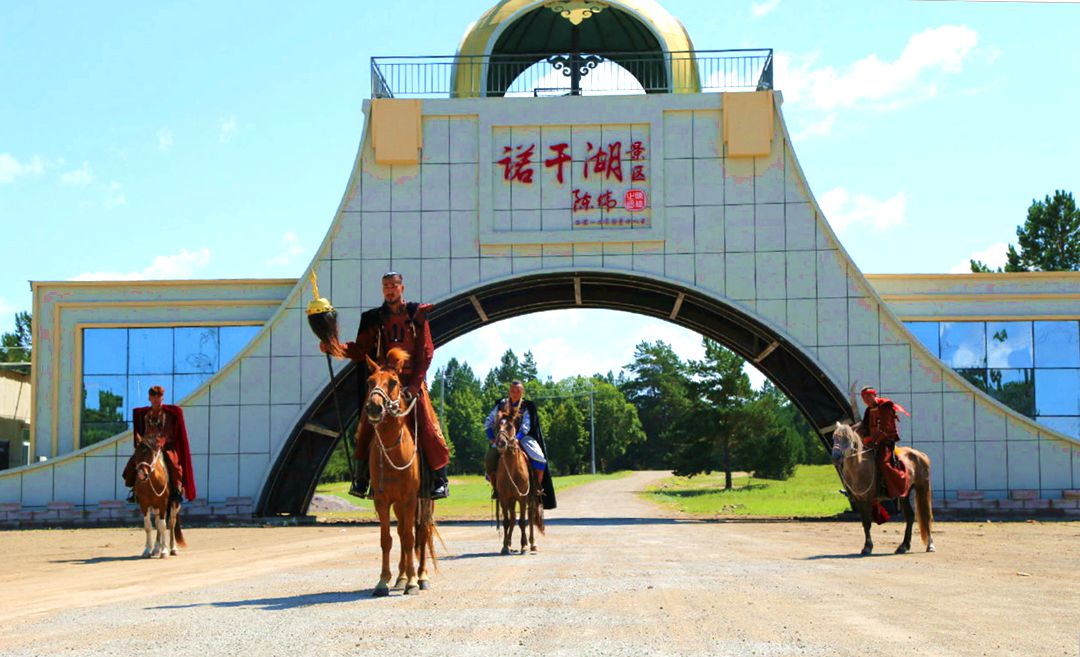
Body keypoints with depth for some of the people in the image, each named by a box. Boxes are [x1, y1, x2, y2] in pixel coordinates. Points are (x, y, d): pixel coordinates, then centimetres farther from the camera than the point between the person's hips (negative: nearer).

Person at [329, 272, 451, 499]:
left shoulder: (417, 315, 3)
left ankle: (440, 480, 3)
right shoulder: (375, 319, 9)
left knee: (428, 427, -7)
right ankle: (360, 479, 5)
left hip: (412, 381, -2)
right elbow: (360, 350, 6)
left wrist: (414, 384, -10)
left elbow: (425, 352, -1)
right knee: (366, 427, -5)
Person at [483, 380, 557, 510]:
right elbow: (488, 422, 8)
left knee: (538, 458, -24)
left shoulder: (526, 407, -3)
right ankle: (495, 487, 9)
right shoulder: (501, 405, 4)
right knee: (489, 460, -14)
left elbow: (526, 426, -13)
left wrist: (517, 438, -28)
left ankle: (538, 486, -7)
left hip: (522, 437, -2)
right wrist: (491, 438, -4)